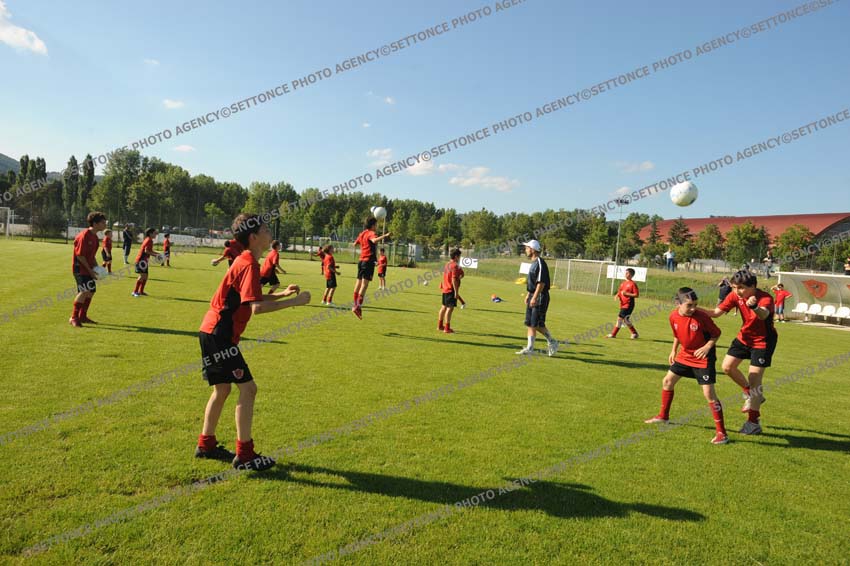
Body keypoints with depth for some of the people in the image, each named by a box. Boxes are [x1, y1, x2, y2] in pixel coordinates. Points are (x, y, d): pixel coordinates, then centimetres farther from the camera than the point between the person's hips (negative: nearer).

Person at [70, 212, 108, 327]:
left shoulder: (94, 236, 10)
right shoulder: (84, 236, -19)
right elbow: (80, 256, -20)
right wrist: (90, 270, -18)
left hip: (88, 268, 10)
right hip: (80, 267, -10)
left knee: (91, 291, 12)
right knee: (84, 291, -17)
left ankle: (82, 316, 25)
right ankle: (73, 318, -8)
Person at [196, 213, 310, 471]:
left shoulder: (244, 261, 14)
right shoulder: (249, 264, -17)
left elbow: (250, 298, 21)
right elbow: (257, 307, -27)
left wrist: (282, 293, 11)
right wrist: (294, 302, -23)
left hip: (212, 332, 10)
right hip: (219, 334, -10)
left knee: (222, 389, 19)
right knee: (247, 388, -7)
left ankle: (206, 445, 32)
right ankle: (244, 454, 0)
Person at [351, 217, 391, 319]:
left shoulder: (362, 234, 16)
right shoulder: (371, 233, -9)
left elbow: (355, 244, 30)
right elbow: (374, 240, -32)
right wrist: (385, 236, -36)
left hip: (361, 260, 9)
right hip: (369, 261, -9)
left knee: (359, 283, 12)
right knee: (365, 284, -11)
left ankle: (356, 305, 19)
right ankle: (358, 306, -17)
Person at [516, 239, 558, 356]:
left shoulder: (540, 263, -15)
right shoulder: (533, 263, 16)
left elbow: (541, 282, -22)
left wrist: (534, 297, -25)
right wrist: (528, 295, 21)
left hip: (540, 297, -10)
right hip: (533, 296, 10)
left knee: (537, 323, -6)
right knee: (530, 323, 8)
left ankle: (552, 342, 9)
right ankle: (530, 348, 14)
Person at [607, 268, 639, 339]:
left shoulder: (633, 284, -9)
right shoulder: (623, 283, 14)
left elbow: (637, 295, -13)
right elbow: (619, 292, 21)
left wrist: (627, 294, -18)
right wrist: (617, 295, -1)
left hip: (628, 305, -8)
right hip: (623, 304, 8)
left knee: (620, 318, -10)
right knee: (626, 320, 14)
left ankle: (613, 334, -4)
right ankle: (635, 334, 26)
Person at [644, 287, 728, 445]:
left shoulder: (701, 317, -23)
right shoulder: (673, 316, -8)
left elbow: (716, 333, -11)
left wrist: (707, 346, -25)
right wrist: (674, 350, 11)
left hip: (703, 358, -6)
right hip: (685, 355, 6)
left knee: (709, 393, -12)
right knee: (667, 381, 13)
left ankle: (721, 432, -1)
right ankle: (663, 416, 33)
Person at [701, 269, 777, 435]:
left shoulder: (765, 298, -29)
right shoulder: (735, 296, -13)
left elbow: (764, 315, -51)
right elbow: (716, 312, -14)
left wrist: (754, 307, -74)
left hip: (763, 341, -6)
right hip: (744, 337, 6)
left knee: (754, 380, -7)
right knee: (727, 367, -1)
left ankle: (754, 422, 8)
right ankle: (751, 395, 25)